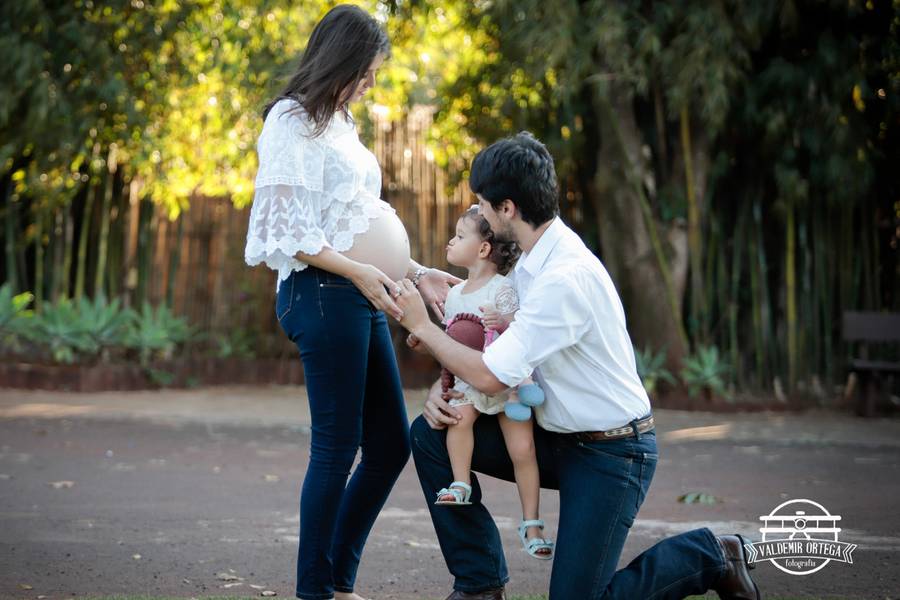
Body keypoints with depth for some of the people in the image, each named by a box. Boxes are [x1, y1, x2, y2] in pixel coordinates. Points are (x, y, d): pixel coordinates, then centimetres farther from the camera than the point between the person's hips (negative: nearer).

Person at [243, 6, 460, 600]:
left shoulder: (339, 126, 20)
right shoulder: (293, 122, -6)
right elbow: (286, 230, -13)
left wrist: (415, 273, 15)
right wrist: (359, 272, -20)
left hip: (362, 300, 9)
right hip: (325, 295, -9)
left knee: (391, 444, 9)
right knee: (337, 445, -6)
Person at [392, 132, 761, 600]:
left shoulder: (566, 278, -27)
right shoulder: (532, 262, 2)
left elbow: (492, 376, -26)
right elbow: (487, 350, 13)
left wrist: (422, 326, -12)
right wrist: (441, 388, -5)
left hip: (610, 451, -9)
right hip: (557, 437, 9)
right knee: (431, 434, -2)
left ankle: (709, 556, 13)